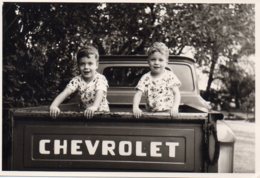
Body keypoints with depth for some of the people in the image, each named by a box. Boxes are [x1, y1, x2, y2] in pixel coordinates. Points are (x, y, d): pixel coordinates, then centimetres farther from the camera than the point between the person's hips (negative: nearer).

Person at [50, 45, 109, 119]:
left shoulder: (100, 79, -12)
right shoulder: (77, 80, -4)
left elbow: (100, 93, -31)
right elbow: (65, 93, -17)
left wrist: (94, 107, -51)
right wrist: (54, 105, -36)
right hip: (85, 113, 2)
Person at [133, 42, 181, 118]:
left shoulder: (170, 76, 4)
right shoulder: (145, 78, 5)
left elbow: (176, 93, 1)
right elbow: (138, 94, -1)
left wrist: (175, 107, -16)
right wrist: (135, 108, -19)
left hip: (169, 113, -1)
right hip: (151, 114, 1)